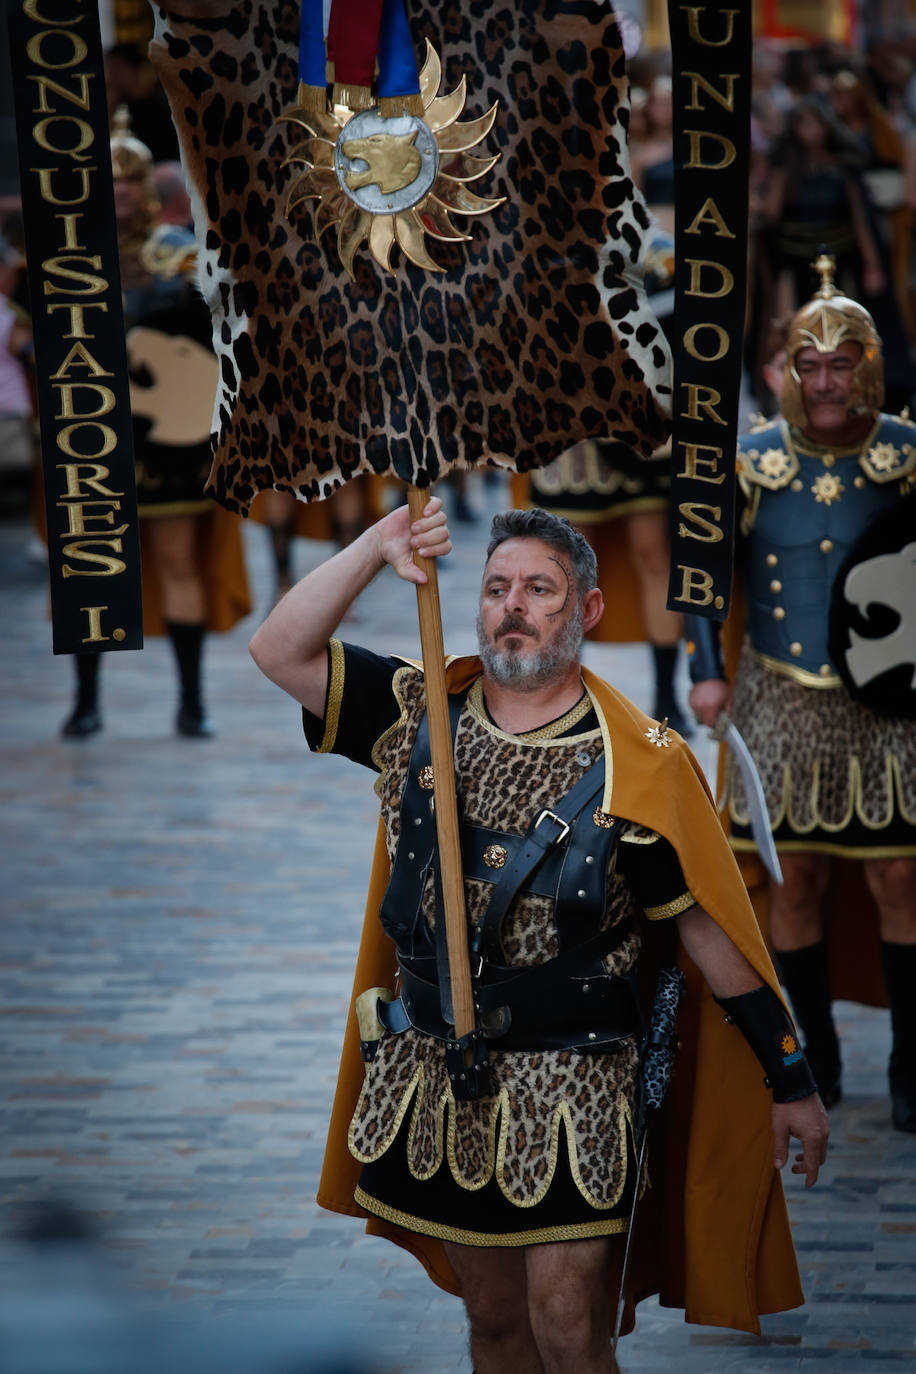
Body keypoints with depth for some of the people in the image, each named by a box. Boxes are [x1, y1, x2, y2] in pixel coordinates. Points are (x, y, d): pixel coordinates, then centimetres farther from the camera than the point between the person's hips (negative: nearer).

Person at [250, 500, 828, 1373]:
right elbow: (279, 652, -2)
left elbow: (709, 927, -4)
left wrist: (791, 1081, -2)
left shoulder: (635, 766, -7)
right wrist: (377, 550, -13)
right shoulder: (420, 715, 4)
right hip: (436, 1073, 4)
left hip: (567, 1086, -4)